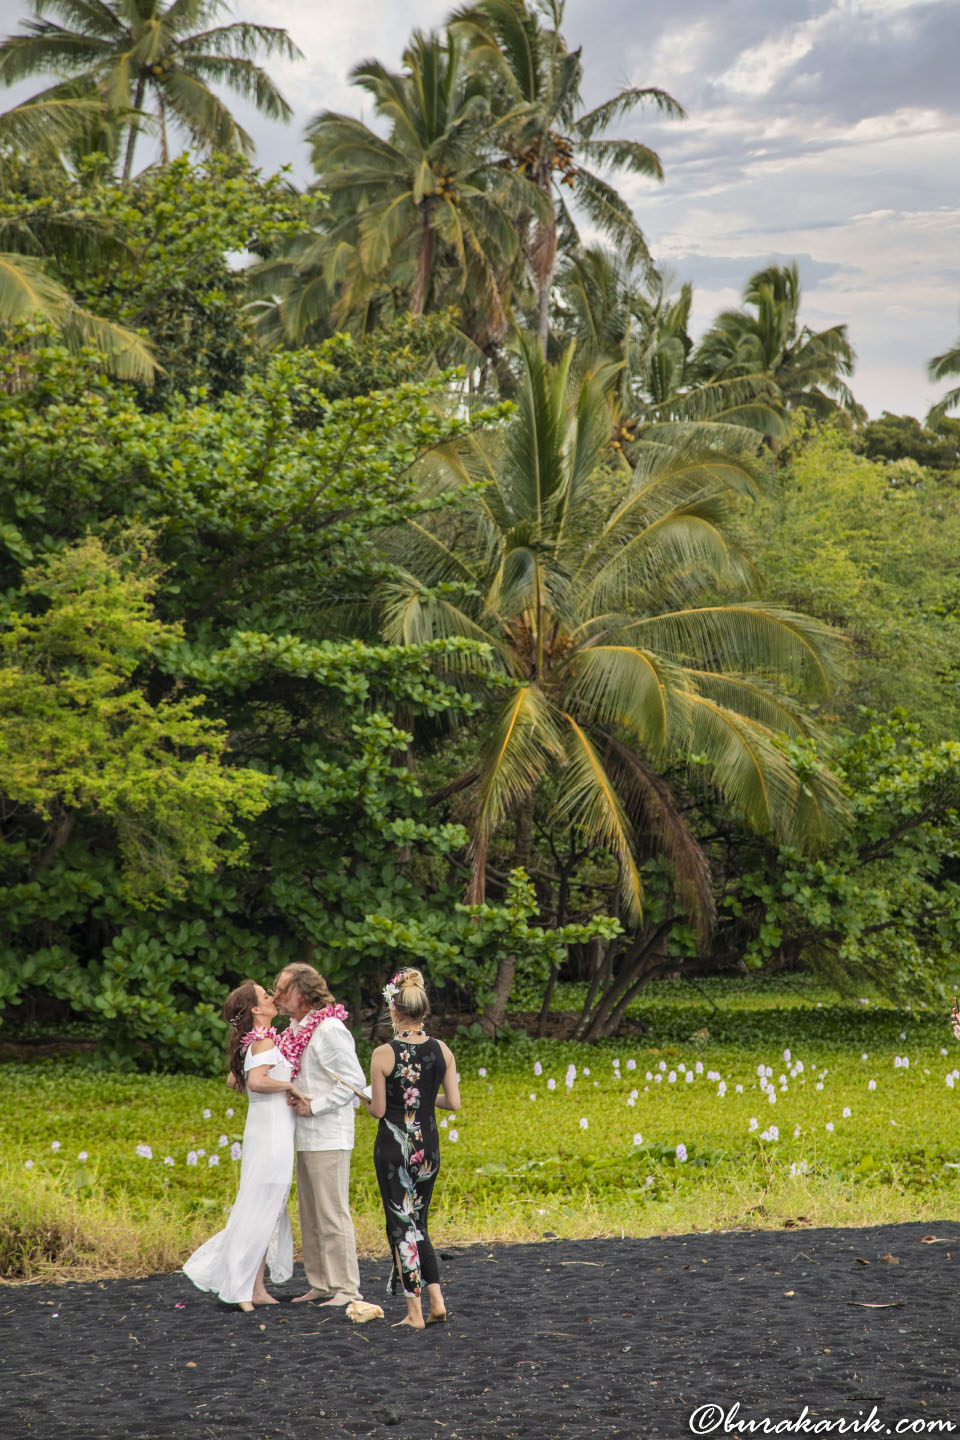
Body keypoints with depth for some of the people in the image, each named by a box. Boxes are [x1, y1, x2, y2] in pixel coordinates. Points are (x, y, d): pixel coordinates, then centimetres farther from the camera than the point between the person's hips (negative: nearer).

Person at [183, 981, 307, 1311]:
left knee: (270, 1212, 11)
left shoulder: (251, 1043, 13)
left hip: (265, 1132, 9)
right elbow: (256, 1081, -28)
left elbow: (235, 1080, 26)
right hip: (271, 1133, -9)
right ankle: (240, 1289, -3)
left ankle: (257, 1288, 14)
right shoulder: (265, 1041, -14)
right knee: (261, 1211, -6)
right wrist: (290, 1086, -16)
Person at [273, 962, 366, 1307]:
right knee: (310, 1215, 12)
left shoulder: (329, 1030, -15)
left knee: (332, 1214, -7)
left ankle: (345, 1288, -3)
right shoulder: (296, 1030, 13)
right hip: (306, 1137, 10)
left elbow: (353, 1080, -18)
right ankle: (320, 1284, 18)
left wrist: (314, 1107, -18)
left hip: (328, 1137, -10)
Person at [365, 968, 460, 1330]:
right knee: (417, 1222, 18)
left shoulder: (383, 1054, -14)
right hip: (428, 1146, 4)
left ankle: (415, 1313, 3)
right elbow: (454, 1103, -1)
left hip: (394, 1146, -4)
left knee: (402, 1225, 4)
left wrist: (368, 1098, 10)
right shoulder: (441, 1051, -2)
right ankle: (437, 1301, 8)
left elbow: (378, 1110, -12)